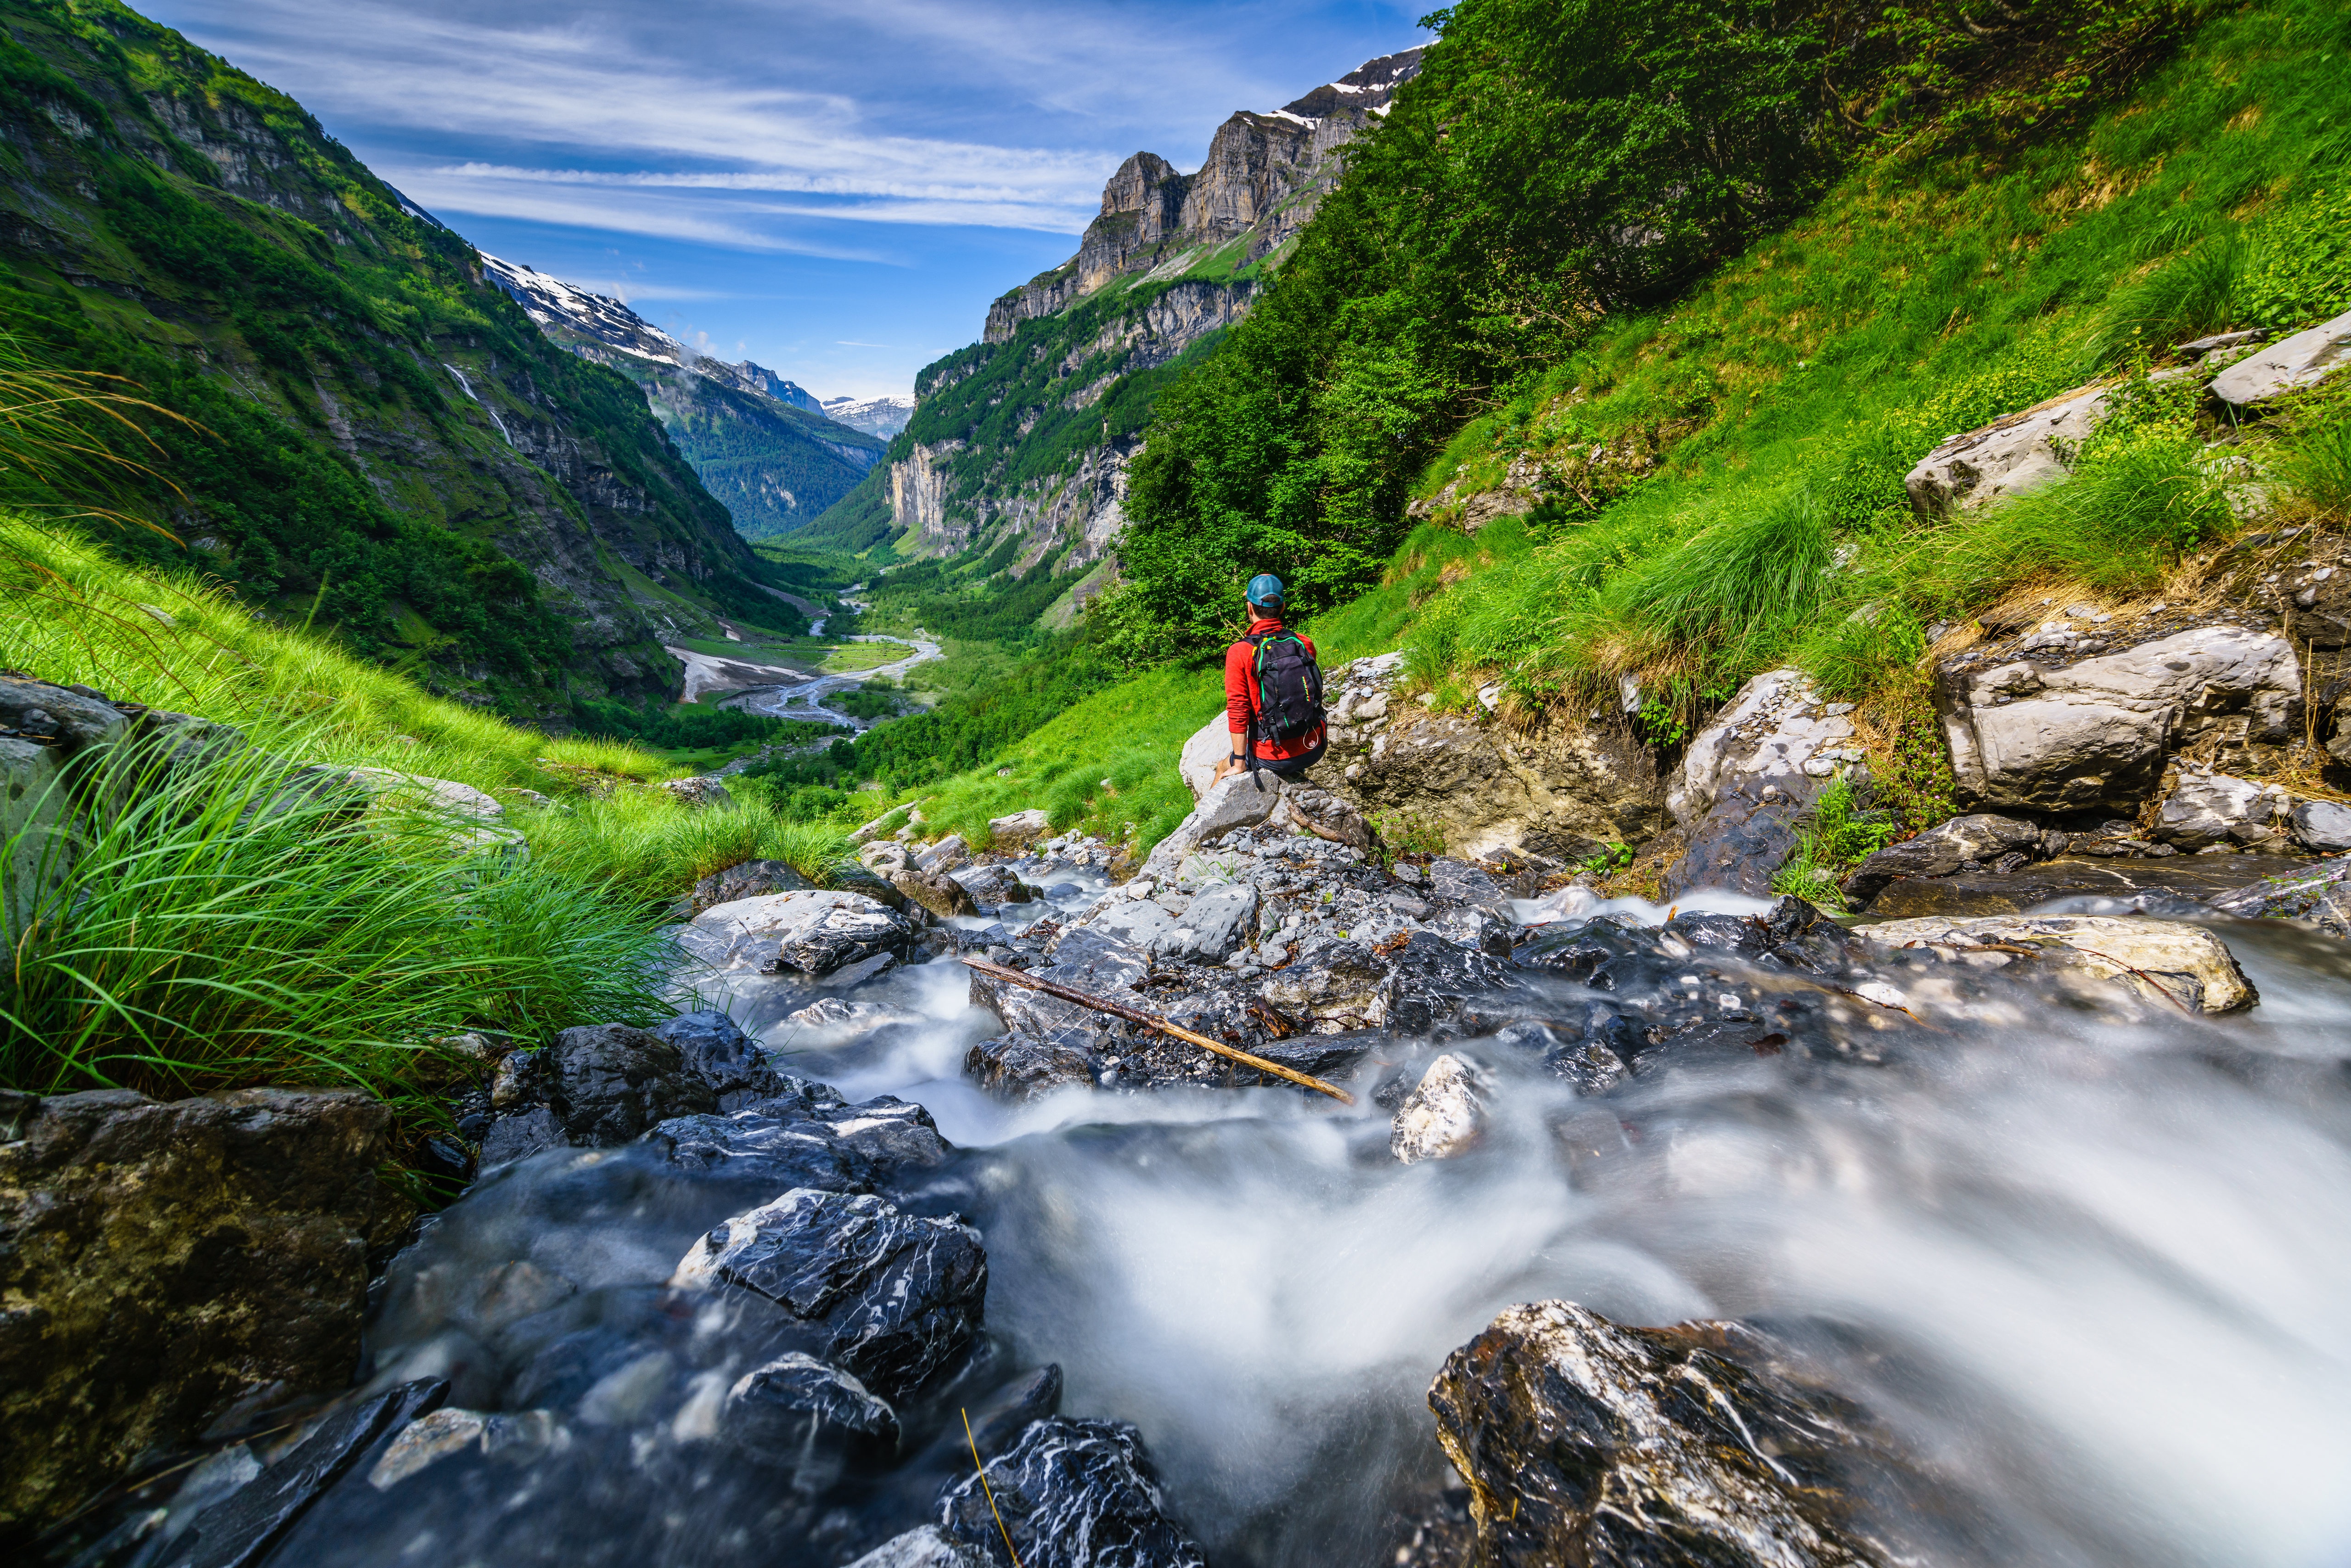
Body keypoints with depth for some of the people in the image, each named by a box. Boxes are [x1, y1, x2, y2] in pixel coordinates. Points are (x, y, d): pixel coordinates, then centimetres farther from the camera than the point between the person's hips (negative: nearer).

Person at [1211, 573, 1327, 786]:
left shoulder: (1240, 652, -14)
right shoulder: (1306, 644, -2)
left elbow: (1238, 710, -14)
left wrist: (1239, 764, -6)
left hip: (1275, 758, -4)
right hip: (1314, 751, 4)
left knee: (1224, 767, 25)